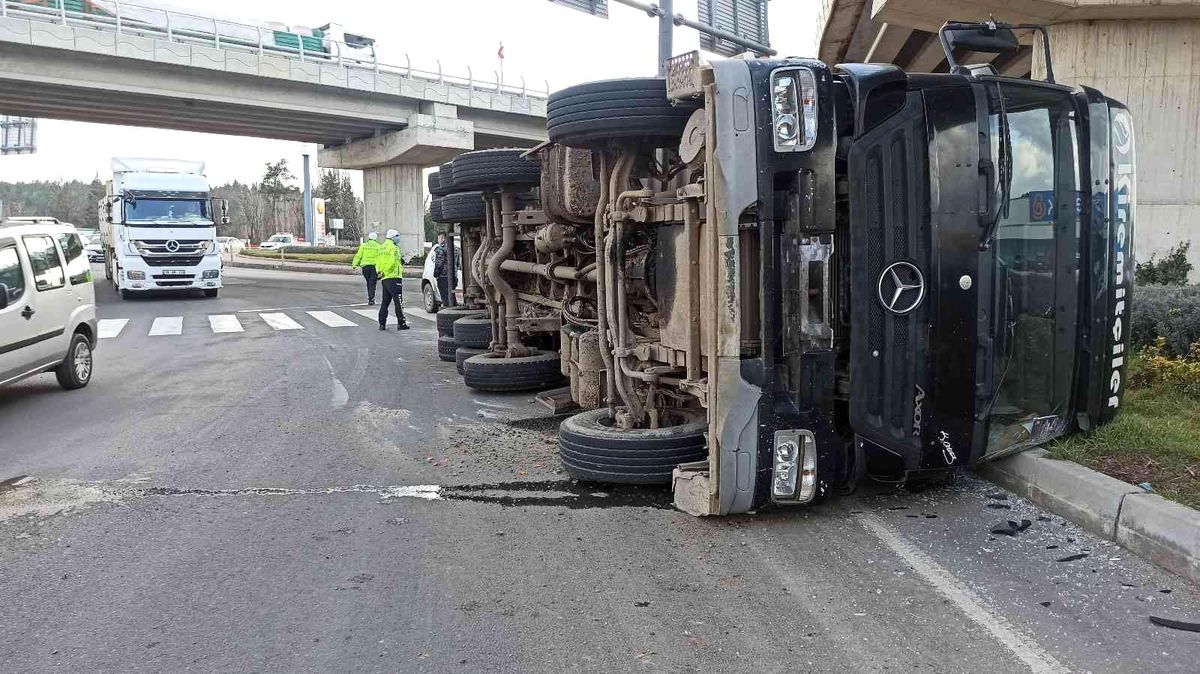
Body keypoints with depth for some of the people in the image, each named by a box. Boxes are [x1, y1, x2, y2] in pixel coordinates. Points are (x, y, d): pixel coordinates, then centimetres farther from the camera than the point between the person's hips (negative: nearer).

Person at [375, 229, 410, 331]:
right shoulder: (393, 248, -10)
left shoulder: (382, 247, 18)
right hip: (393, 277, -9)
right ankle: (401, 323, -6)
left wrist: (380, 272, 12)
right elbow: (392, 262, -21)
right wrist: (384, 272, -13)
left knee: (385, 301, 13)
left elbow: (377, 262, 18)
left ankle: (382, 323, 12)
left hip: (384, 279, 9)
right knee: (398, 301, -5)